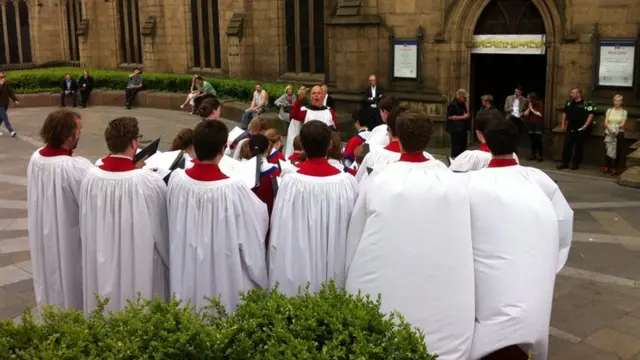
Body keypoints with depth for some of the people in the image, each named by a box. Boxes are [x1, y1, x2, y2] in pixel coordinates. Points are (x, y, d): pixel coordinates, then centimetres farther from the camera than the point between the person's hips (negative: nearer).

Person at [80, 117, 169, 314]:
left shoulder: (91, 178, -11)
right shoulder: (149, 182, -23)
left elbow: (86, 227, 3)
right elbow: (162, 230, -11)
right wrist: (170, 260, 5)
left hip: (101, 264, 5)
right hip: (140, 266, -4)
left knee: (105, 309, 21)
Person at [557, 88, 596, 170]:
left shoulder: (587, 103, -8)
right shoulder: (569, 103, 9)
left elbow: (591, 115, -11)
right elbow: (564, 113, 18)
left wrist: (585, 126, -15)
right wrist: (563, 124, 12)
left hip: (580, 129, -4)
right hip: (570, 129, 5)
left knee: (578, 147, 4)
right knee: (566, 145, 1)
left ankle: (575, 164, 13)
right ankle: (565, 163, 8)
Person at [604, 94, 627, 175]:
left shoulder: (624, 112, 3)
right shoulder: (609, 110, 9)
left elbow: (623, 124, -6)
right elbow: (605, 122, 2)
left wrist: (617, 127, -25)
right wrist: (609, 128, -18)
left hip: (619, 133, -2)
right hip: (608, 133, 2)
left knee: (618, 151, -2)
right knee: (607, 150, 2)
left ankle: (614, 168, 3)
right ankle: (607, 167, 14)